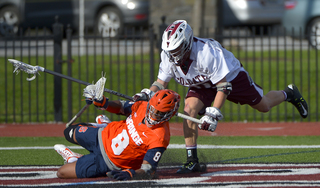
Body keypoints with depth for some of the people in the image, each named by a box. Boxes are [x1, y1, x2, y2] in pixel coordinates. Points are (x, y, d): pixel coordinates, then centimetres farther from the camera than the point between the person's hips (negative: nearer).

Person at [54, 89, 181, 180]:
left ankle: (72, 158, 26)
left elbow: (149, 172, -38)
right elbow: (121, 107, 2)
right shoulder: (143, 106, -19)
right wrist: (104, 103, -19)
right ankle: (104, 124, 54)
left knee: (62, 173, -5)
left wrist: (130, 174, -58)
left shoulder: (159, 138, -38)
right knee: (69, 134, 33)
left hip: (111, 163, -6)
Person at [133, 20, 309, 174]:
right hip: (202, 84, 4)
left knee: (263, 105, 11)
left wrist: (213, 113, -44)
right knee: (189, 109, -22)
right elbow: (161, 82, -12)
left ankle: (288, 93, 46)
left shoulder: (207, 53, -43)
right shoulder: (168, 55, -25)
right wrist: (147, 94, -33)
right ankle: (192, 161, -16)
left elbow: (223, 86, -38)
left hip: (231, 76, -4)